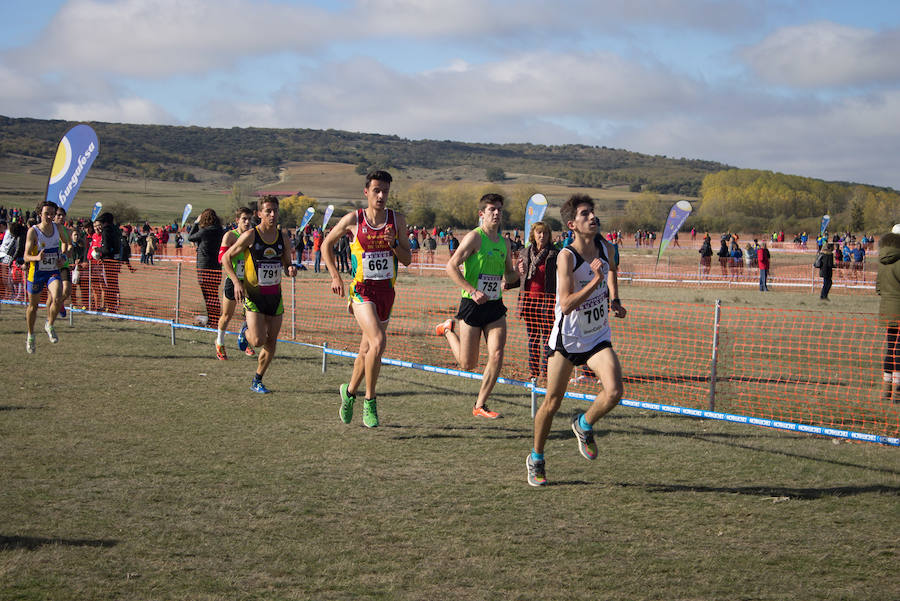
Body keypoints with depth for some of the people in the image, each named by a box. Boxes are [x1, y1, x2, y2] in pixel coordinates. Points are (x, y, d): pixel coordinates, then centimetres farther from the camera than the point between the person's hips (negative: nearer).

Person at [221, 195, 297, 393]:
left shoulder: (283, 237, 5)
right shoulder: (250, 236, -9)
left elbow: (287, 263, 16)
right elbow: (226, 258, -3)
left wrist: (290, 269, -9)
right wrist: (236, 282, -14)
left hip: (275, 296, 5)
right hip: (254, 295, -4)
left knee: (271, 343, 4)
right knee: (258, 340, -15)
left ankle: (257, 381, 20)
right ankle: (245, 331, 21)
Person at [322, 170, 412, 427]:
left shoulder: (397, 220, 3)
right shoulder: (353, 219, -4)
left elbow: (407, 259, 5)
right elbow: (327, 244, 9)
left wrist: (394, 244, -14)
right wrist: (335, 276, 2)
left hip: (386, 290, 4)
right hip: (361, 289, -4)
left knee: (367, 349, 13)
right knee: (378, 342, -23)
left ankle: (350, 391, 37)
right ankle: (369, 401, -10)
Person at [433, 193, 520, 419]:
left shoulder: (505, 242, 10)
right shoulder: (475, 237, -10)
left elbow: (510, 273, 21)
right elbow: (451, 266, -14)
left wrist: (513, 277, -4)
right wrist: (472, 291, -22)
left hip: (495, 307, 5)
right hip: (472, 306, -5)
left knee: (497, 356, -10)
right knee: (468, 364, 4)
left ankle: (480, 406, 4)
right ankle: (448, 330, 35)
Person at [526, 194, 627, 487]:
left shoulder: (604, 246, -1)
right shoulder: (567, 256, -19)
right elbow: (566, 304, -27)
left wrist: (614, 300, 13)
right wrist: (596, 280, -32)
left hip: (598, 337, 4)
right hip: (566, 338, -4)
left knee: (614, 391, -17)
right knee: (552, 403, 5)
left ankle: (584, 424, 14)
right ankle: (536, 458, 28)